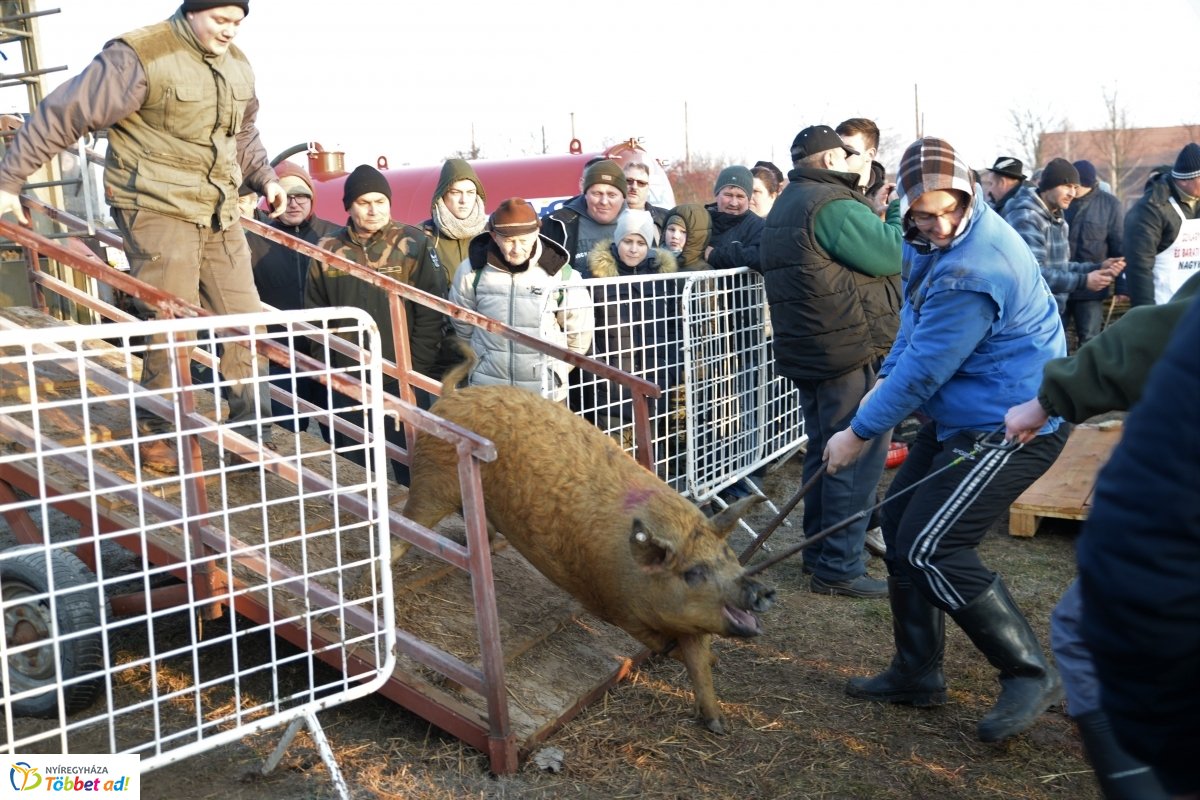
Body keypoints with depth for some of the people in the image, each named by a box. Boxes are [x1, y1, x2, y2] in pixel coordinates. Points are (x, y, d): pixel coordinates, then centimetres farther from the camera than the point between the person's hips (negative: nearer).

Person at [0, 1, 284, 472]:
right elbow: (62, 115, -10)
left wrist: (264, 178, 16)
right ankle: (154, 434, 13)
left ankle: (251, 432, 18)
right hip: (157, 209, -7)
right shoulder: (139, 57, -13)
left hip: (220, 213, 7)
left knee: (244, 321, 6)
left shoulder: (238, 66, 10)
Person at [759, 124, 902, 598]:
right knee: (859, 456, -5)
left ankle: (819, 549, 27)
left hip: (808, 353, 10)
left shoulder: (785, 207, 17)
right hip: (851, 351, -10)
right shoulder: (833, 205, -16)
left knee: (825, 451, 18)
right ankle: (839, 567, -2)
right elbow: (892, 257, -16)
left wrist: (875, 215, 12)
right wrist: (898, 214, -1)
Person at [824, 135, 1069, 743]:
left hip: (1011, 425, -10)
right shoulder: (930, 242, 3)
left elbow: (924, 369, -24)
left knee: (932, 550, -14)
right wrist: (885, 379, 6)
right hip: (963, 417, 10)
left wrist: (860, 432, -13)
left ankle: (1030, 676, 4)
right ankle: (916, 674, 23)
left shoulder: (972, 270, -28)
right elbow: (915, 322, 19)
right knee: (900, 522, 11)